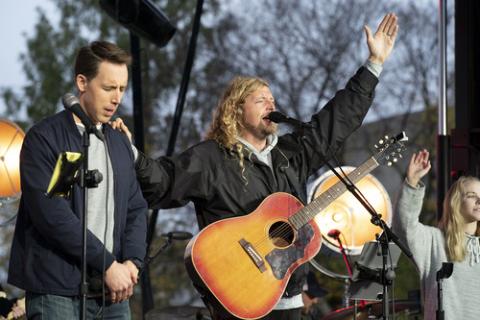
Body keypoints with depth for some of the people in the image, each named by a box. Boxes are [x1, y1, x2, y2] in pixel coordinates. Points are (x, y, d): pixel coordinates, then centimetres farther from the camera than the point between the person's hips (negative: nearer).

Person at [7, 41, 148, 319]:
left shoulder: (120, 144, 17)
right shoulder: (44, 138, -5)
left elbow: (136, 209, 17)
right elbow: (51, 213, -14)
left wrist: (132, 262, -2)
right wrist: (108, 264, -13)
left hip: (113, 292, 6)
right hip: (58, 292, -6)